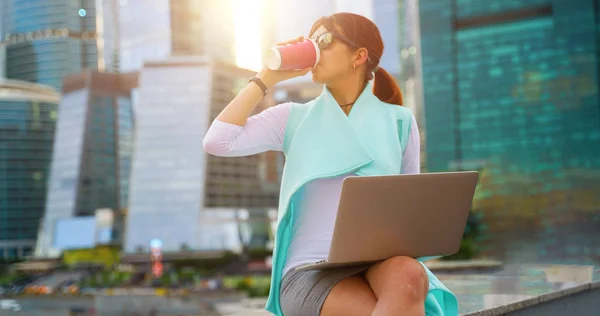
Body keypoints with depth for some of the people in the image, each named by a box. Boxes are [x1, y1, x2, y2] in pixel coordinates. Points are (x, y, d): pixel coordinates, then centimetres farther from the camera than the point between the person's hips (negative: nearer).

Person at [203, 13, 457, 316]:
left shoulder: (398, 121, 13)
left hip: (384, 263, 2)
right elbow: (216, 142, 0)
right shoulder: (294, 118, 12)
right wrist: (267, 77, 4)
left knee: (408, 275, -38)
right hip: (311, 270, -2)